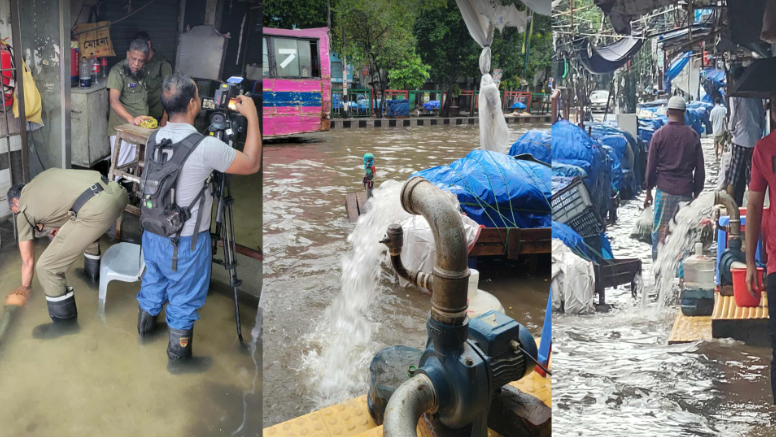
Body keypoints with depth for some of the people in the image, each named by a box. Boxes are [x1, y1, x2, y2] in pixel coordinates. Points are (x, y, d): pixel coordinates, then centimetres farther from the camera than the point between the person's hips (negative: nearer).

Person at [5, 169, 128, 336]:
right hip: (117, 191, 8)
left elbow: (28, 261, 28)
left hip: (97, 210, -8)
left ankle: (65, 321, 22)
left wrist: (25, 287, 45)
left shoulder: (24, 210, 19)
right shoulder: (46, 175, 32)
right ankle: (93, 275, 60)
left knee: (47, 267, 6)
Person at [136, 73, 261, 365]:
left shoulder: (155, 138, -5)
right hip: (186, 241, -6)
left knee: (153, 282, 29)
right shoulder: (206, 147, -27)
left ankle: (145, 325, 53)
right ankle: (178, 350, 31)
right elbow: (252, 165, -16)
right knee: (184, 297, 14)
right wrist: (252, 116, -10)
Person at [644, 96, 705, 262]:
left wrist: (648, 192, 8)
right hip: (685, 191, 2)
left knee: (659, 232, 4)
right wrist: (696, 193, 14)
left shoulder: (659, 135, -3)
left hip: (664, 190, -2)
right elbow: (700, 168, 5)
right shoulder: (693, 136, 2)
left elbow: (651, 167, -1)